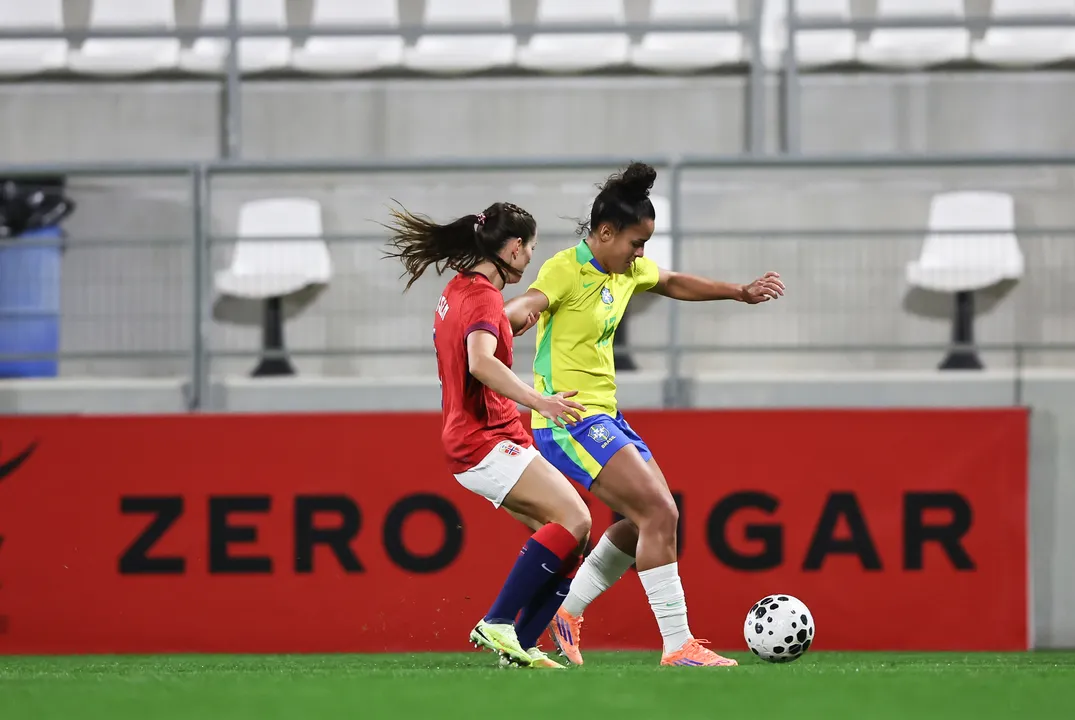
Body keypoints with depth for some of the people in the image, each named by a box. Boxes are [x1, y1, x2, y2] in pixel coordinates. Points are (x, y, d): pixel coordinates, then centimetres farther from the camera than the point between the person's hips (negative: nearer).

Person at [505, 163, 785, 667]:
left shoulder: (626, 268, 9)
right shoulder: (567, 269, -17)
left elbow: (674, 284, 29)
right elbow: (531, 300, -37)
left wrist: (741, 293, 31)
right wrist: (515, 313, -60)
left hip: (603, 416, 10)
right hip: (570, 418, -10)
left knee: (647, 518, 14)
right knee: (659, 513, -16)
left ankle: (566, 612, 23)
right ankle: (677, 646, -13)